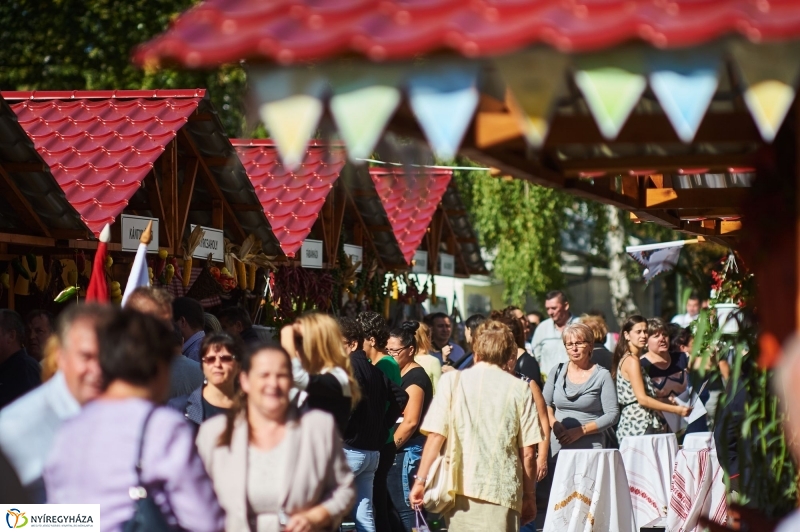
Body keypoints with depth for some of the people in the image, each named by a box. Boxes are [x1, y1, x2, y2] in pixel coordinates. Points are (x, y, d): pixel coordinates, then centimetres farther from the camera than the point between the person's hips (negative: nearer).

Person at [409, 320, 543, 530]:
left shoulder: (452, 381, 2)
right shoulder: (519, 389, 1)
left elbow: (435, 436, -3)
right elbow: (528, 452, 1)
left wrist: (420, 480, 3)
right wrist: (530, 496, 11)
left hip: (460, 488, 1)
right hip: (503, 491, -1)